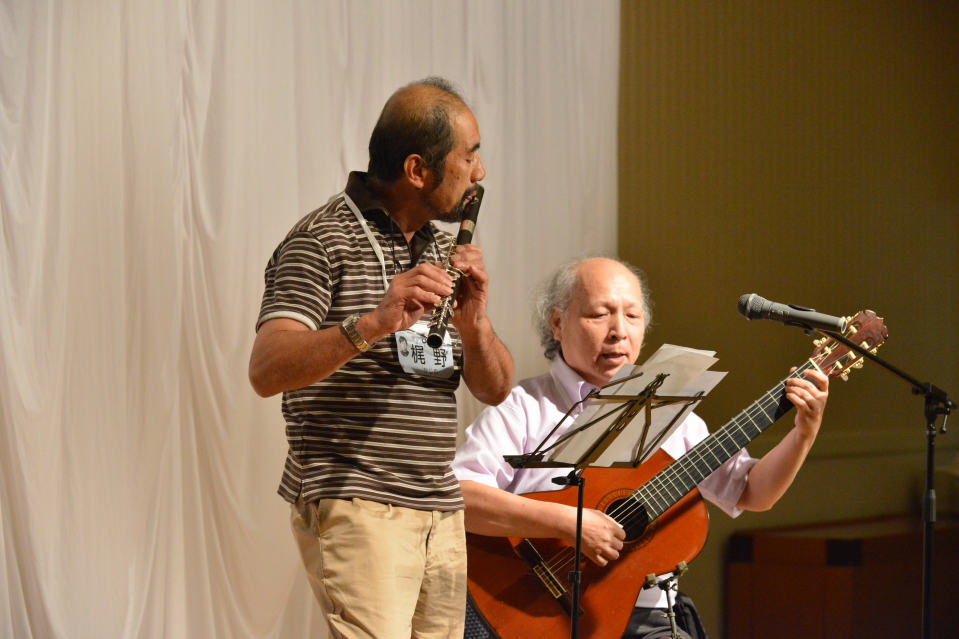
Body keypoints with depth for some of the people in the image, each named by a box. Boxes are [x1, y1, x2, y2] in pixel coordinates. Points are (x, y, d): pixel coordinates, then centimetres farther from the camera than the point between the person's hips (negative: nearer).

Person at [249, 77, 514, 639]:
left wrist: (473, 322, -8)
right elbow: (267, 371, -19)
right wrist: (372, 324, -33)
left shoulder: (442, 250, 17)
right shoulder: (323, 241, -5)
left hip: (442, 513, 7)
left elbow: (495, 390, 13)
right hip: (355, 507, -7)